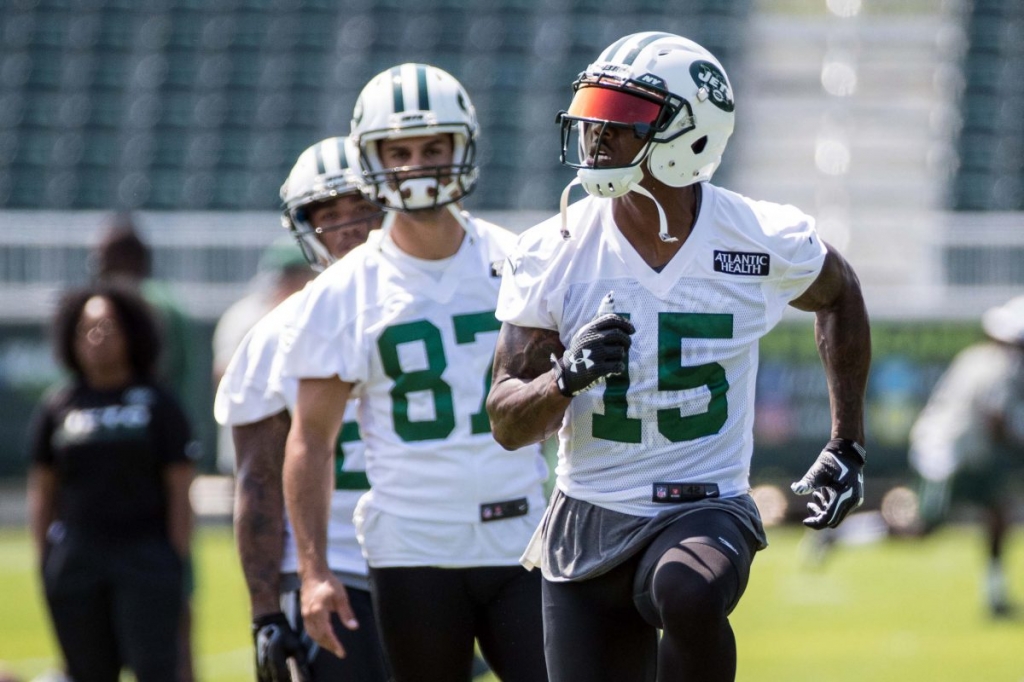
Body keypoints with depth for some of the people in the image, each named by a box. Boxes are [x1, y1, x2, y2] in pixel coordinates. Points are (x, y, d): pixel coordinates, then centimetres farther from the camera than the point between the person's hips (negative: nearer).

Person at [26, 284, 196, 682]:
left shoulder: (157, 404, 4)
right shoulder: (57, 407, 9)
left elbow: (180, 492, 2)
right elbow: (42, 492, 13)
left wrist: (179, 560, -5)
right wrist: (43, 561, 6)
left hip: (147, 559, -2)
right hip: (76, 558, 2)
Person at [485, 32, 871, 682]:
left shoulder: (763, 242, -8)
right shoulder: (554, 253, -6)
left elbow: (839, 297, 16)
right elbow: (507, 422, -3)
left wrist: (846, 446, 15)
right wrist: (569, 374, -25)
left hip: (705, 510, -3)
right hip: (588, 523, 3)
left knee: (691, 596, -37)